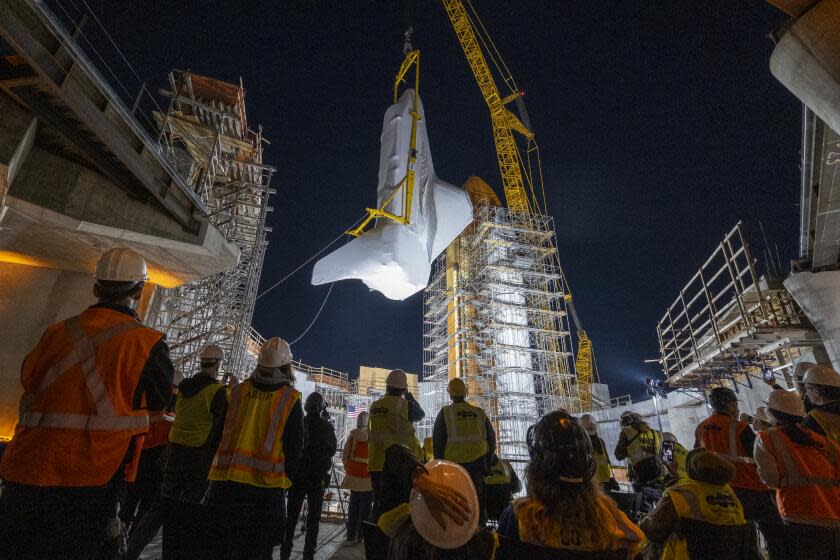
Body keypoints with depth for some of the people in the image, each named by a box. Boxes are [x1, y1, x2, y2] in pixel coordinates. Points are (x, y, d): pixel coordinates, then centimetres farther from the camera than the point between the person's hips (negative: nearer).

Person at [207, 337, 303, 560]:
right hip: (267, 486, -3)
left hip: (225, 483, 3)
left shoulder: (236, 392, 2)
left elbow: (217, 437, 9)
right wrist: (284, 477, 12)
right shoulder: (290, 399, -7)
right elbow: (295, 448, -4)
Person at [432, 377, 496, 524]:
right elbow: (491, 440, 13)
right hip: (477, 462, 3)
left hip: (453, 463, -2)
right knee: (477, 502, 13)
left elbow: (437, 441, -1)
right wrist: (486, 462, 21)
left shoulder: (445, 412, 0)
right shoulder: (480, 413, 9)